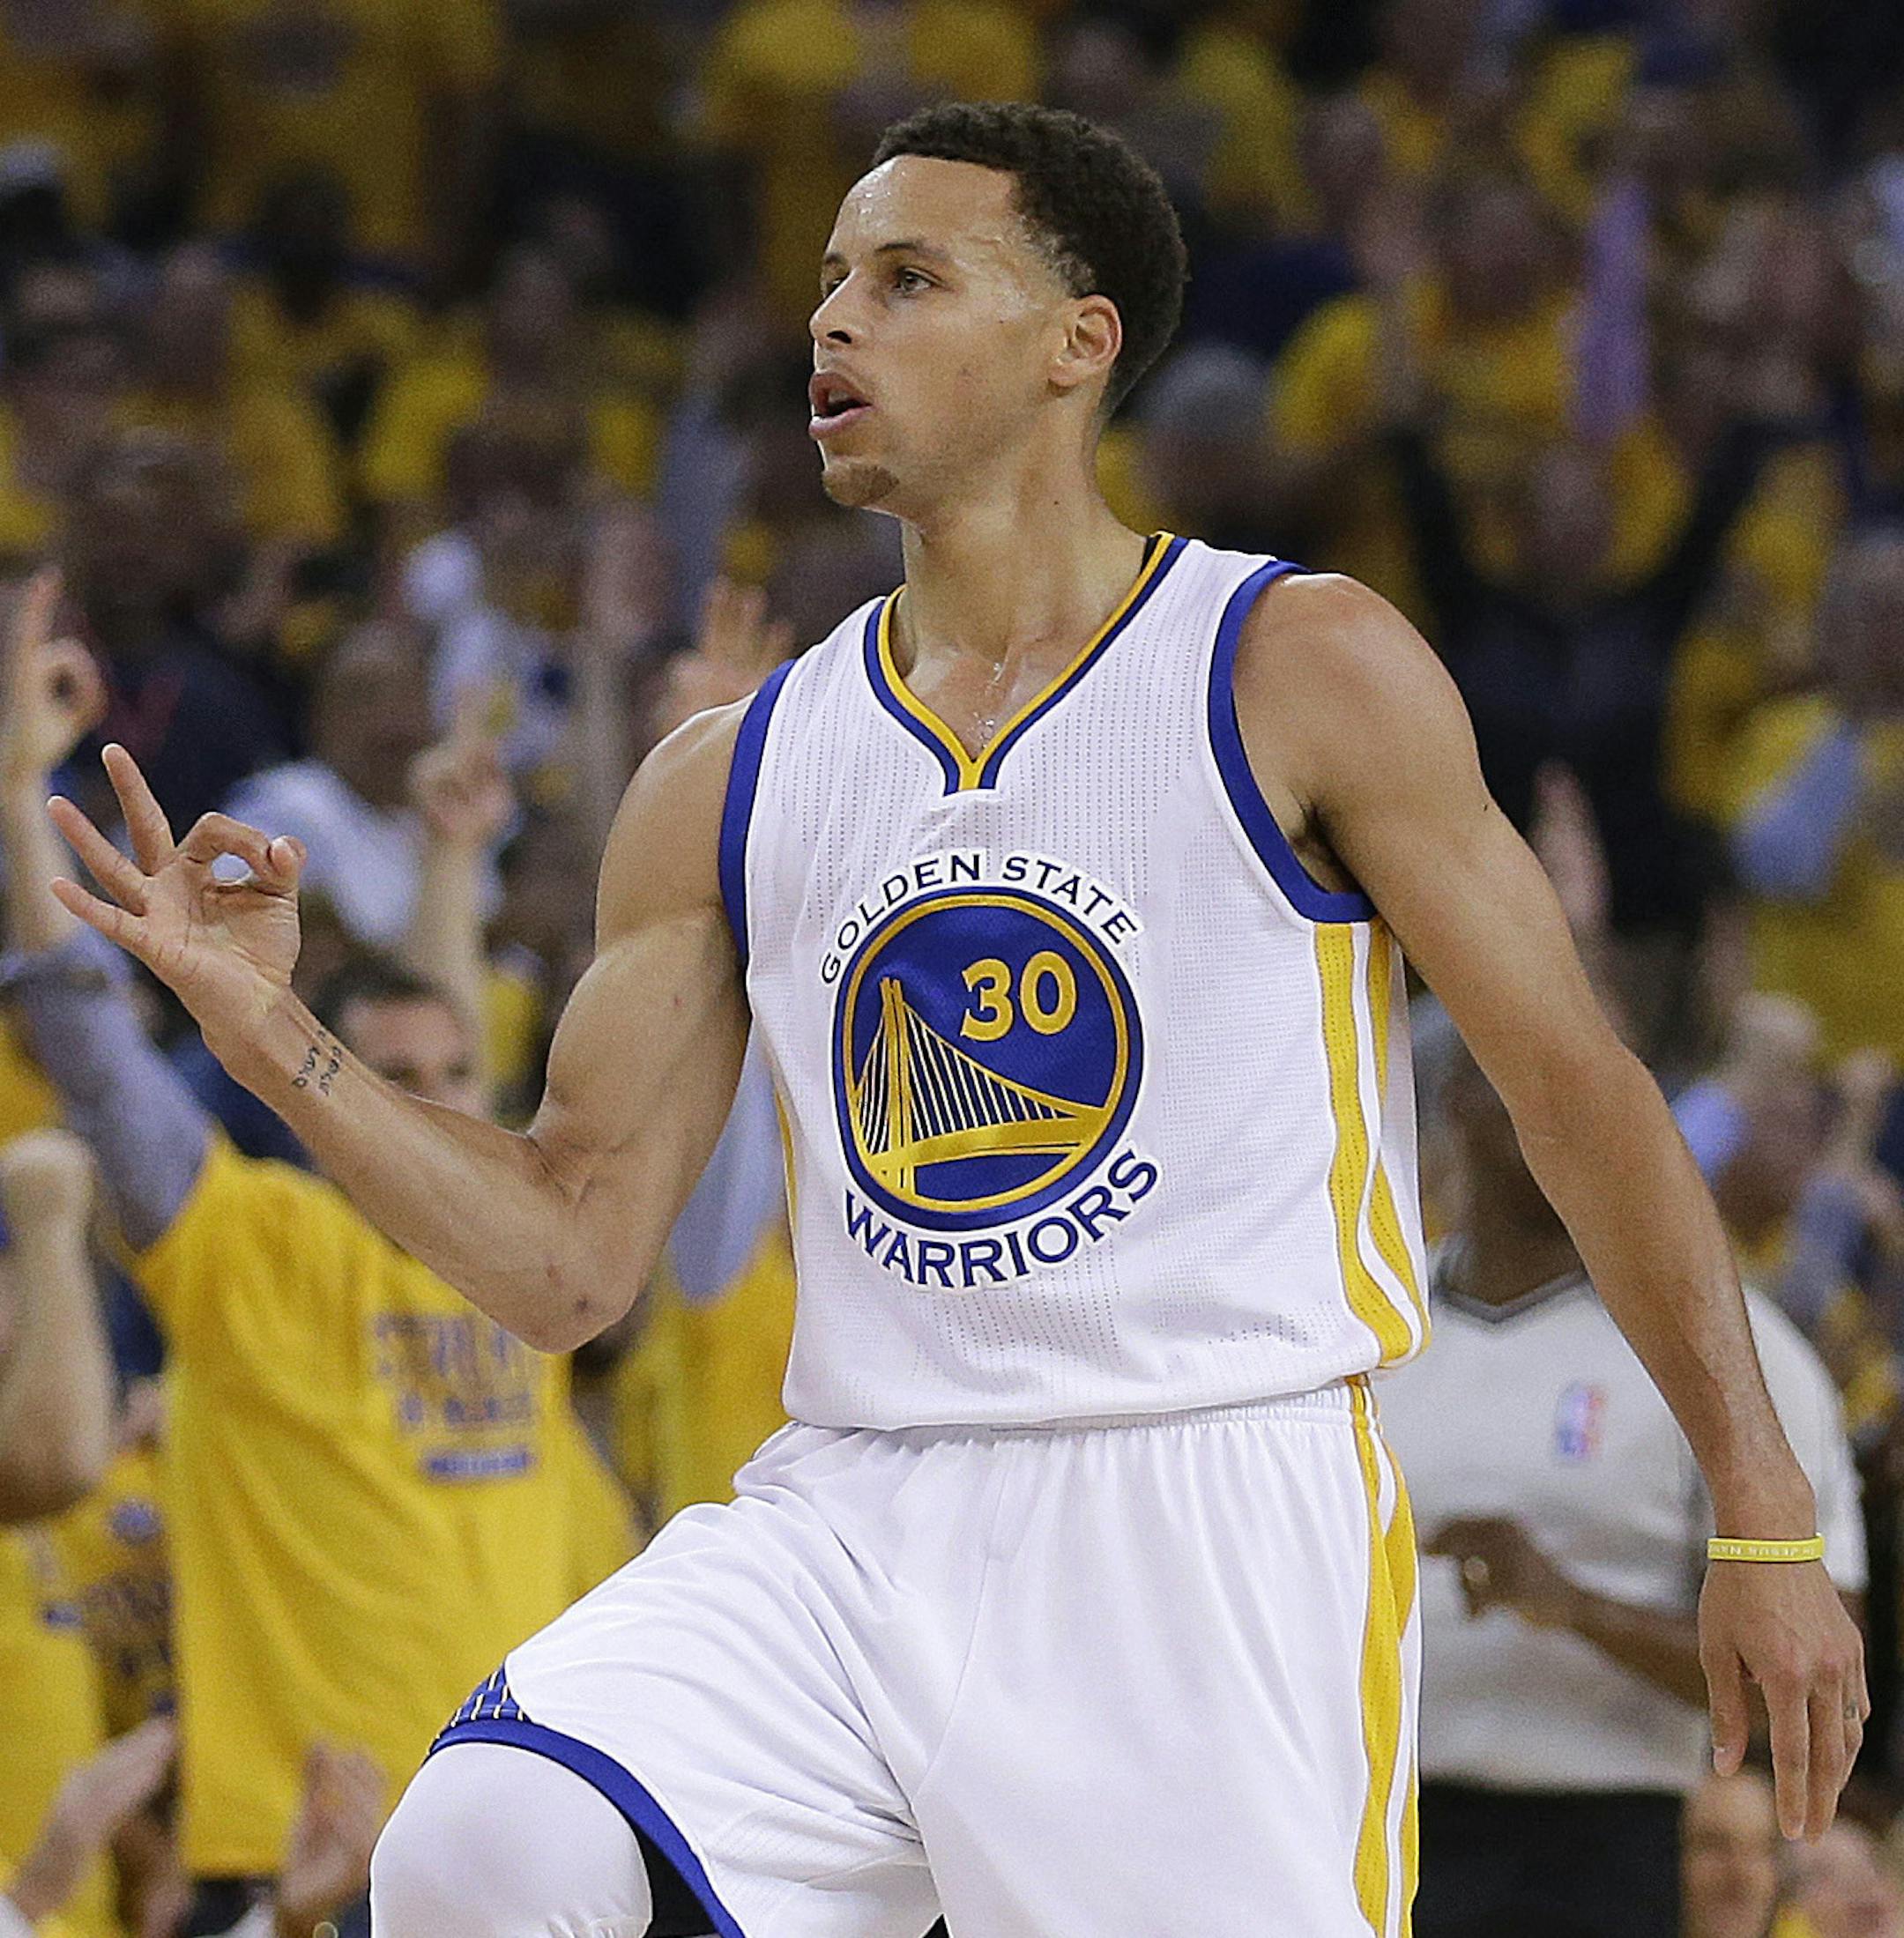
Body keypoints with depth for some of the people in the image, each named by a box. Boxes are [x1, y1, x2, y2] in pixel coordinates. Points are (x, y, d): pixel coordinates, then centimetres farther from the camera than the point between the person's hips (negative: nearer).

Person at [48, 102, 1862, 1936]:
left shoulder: (1303, 673, 2)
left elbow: (1573, 1083, 3)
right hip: (848, 1527, 3)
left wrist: (1764, 1523, -2)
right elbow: (572, 1254, 12)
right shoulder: (726, 784, 13)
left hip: (1210, 1532, -3)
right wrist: (268, 1032, -1)